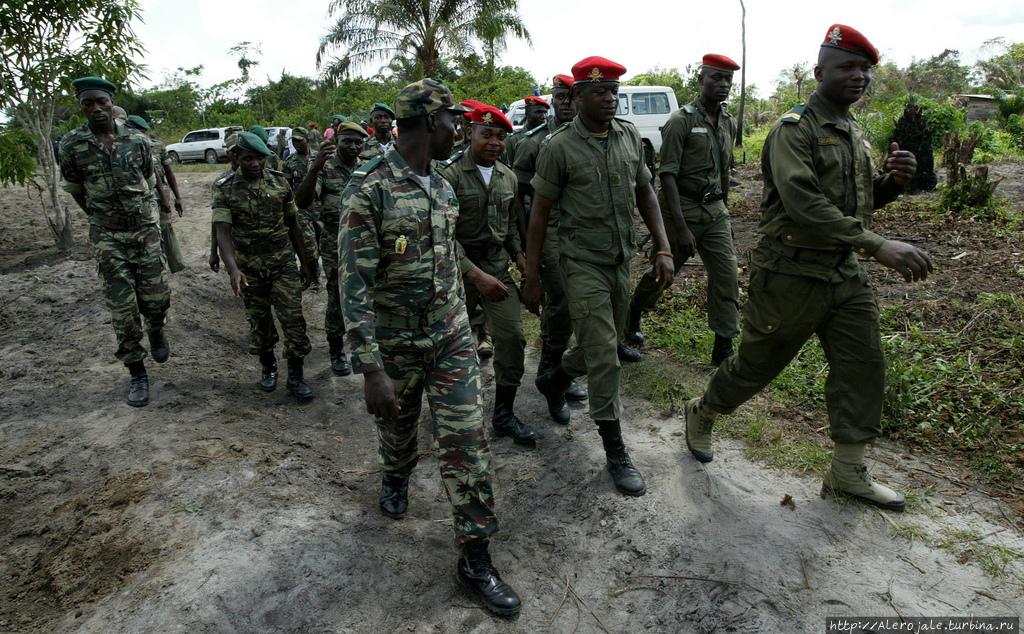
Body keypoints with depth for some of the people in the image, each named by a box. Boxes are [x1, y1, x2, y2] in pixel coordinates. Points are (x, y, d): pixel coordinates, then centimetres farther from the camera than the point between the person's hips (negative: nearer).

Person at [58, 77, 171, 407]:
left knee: (156, 298, -1)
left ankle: (156, 331, 36)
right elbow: (74, 188, 10)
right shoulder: (72, 144, -4)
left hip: (145, 230, 1)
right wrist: (99, 216, 13)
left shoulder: (138, 140, 0)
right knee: (122, 307, -1)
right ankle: (137, 373, 11)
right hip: (107, 236, -1)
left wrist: (148, 216, 11)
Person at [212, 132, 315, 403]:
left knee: (293, 316, -6)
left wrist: (304, 262, 10)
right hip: (249, 267, 0)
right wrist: (233, 269, -31)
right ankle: (268, 367, 35)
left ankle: (295, 377, 6)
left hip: (284, 261, 1)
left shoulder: (280, 182, 1)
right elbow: (223, 231, -15)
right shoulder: (226, 188, -6)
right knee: (259, 320, 12)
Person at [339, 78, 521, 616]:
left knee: (465, 441, 0)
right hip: (395, 345, -4)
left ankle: (475, 557, 12)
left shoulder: (444, 188, 5)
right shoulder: (368, 190, -17)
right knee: (397, 428, 19)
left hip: (452, 338, 4)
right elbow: (355, 284, -20)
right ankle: (395, 478, 54)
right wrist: (371, 369, -24)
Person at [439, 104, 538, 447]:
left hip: (498, 265, 4)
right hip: (458, 268, -4)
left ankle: (503, 413, 11)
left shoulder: (508, 177, 8)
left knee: (513, 336, -5)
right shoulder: (450, 175, -12)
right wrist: (476, 275, -24)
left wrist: (519, 255, 2)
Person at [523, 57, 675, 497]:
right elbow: (539, 213, -7)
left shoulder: (629, 136, 6)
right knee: (604, 357, -7)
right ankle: (616, 454, 7)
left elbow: (645, 194, 12)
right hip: (583, 262, -6)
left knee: (607, 344, 18)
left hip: (622, 260, 6)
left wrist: (663, 249, 3)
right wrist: (532, 278, -8)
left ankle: (554, 382, 46)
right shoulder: (560, 147, -9)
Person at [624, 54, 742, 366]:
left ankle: (724, 348, 5)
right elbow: (667, 175, -17)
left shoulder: (728, 123, 11)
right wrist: (681, 226, -23)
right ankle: (633, 315, 34)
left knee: (727, 275, -2)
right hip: (683, 208, -6)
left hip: (715, 211, 6)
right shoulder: (681, 120, -11)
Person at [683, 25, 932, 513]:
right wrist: (878, 246, -33)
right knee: (756, 365, 5)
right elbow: (803, 204, -28)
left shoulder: (854, 134, 14)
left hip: (846, 274, 8)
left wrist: (893, 181, 0)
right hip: (792, 276, -8)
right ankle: (701, 414, 32)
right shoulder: (793, 130, -14)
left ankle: (847, 472, 22)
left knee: (863, 366, 8)